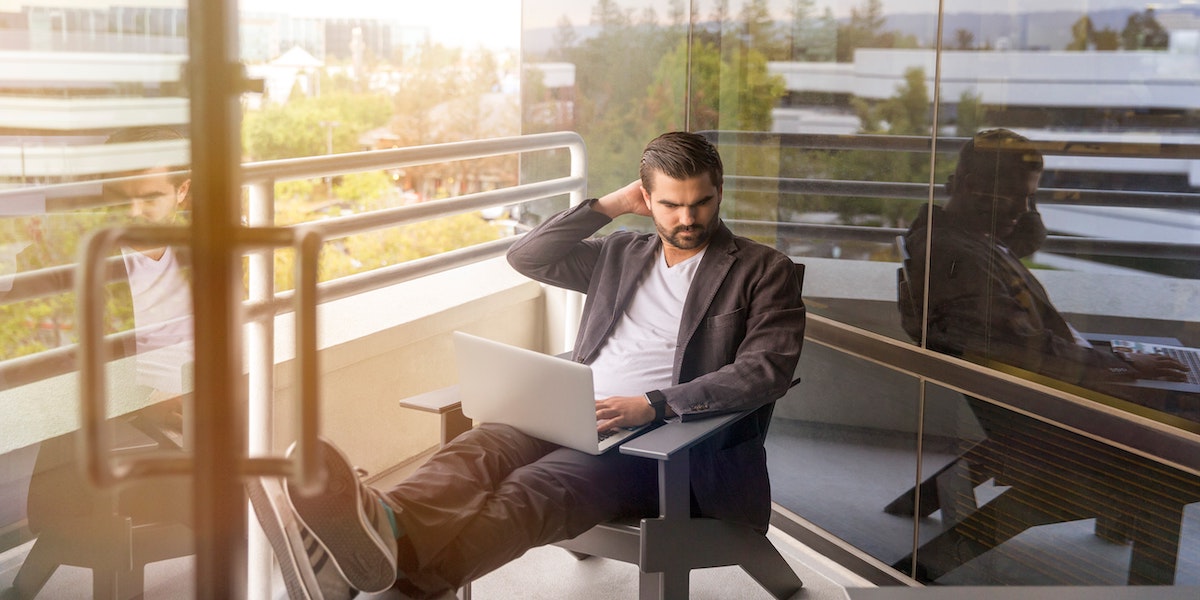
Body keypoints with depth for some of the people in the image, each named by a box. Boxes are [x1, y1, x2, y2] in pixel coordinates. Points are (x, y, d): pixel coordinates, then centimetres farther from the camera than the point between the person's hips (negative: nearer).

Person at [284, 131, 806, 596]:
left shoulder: (762, 270, 9)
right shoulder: (621, 255, 25)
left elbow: (765, 371, -6)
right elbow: (526, 258, 20)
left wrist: (653, 405, -17)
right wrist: (611, 205, 13)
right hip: (572, 416, 5)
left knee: (535, 487, -36)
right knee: (483, 446, -31)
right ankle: (388, 526, -62)